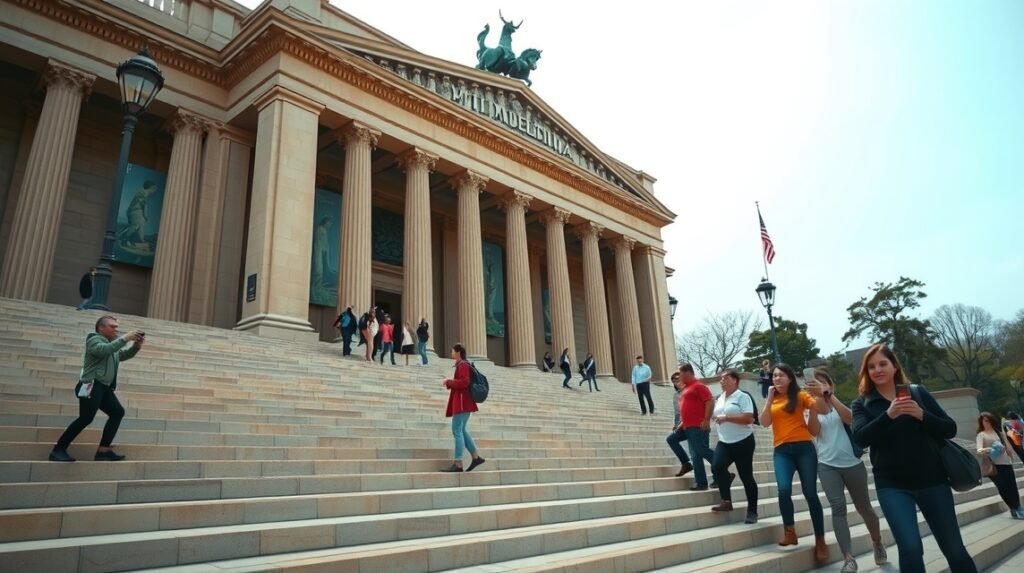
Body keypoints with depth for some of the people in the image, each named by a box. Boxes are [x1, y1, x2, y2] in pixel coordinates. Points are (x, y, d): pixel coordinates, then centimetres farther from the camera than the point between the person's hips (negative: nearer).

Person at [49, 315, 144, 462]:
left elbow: (125, 355, 18)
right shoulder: (94, 340, -1)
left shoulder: (112, 344, 25)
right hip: (92, 386, -9)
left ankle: (103, 450, -3)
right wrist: (125, 338, -26)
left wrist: (136, 346, 0)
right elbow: (105, 350, -22)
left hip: (105, 387, 9)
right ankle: (58, 450, -7)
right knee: (86, 418, -17)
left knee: (118, 412, -3)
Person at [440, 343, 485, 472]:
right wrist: (450, 383, 11)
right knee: (461, 430, 15)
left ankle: (458, 464, -8)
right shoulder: (462, 365, 18)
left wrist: (449, 382, -12)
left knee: (457, 431, -9)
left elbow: (464, 382, -23)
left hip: (462, 402, -11)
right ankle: (476, 457, 18)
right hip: (462, 402, 11)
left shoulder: (463, 365, -13)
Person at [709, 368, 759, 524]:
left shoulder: (743, 396, -8)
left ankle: (752, 511, 15)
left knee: (746, 477, 2)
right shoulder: (720, 398, 14)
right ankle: (726, 501, -4)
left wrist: (726, 417, -22)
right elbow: (715, 416, 26)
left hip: (743, 442, -5)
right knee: (716, 467, -18)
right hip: (724, 443, 6)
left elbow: (748, 418, -19)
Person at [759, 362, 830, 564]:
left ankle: (820, 541, 13)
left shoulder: (800, 396, 5)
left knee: (810, 493, -1)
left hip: (804, 448, -2)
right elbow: (764, 422, -1)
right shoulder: (771, 401, 14)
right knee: (784, 490, -18)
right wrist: (770, 398, -2)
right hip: (782, 451, 2)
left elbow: (823, 410, -6)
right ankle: (789, 532, 2)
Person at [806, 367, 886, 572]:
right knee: (838, 507, -13)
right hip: (827, 466, 0)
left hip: (852, 463, 0)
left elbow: (849, 418, -22)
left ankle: (878, 543, 40)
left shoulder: (840, 403, 2)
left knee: (863, 507, 14)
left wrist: (828, 394, -35)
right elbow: (815, 431, -14)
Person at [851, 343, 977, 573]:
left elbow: (950, 429, 1)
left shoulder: (918, 392, 4)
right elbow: (860, 438, -16)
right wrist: (888, 415, -30)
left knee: (955, 550, 9)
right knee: (911, 549, -13)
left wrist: (922, 415, -19)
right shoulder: (863, 404, 0)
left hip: (932, 480, 2)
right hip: (892, 485, -2)